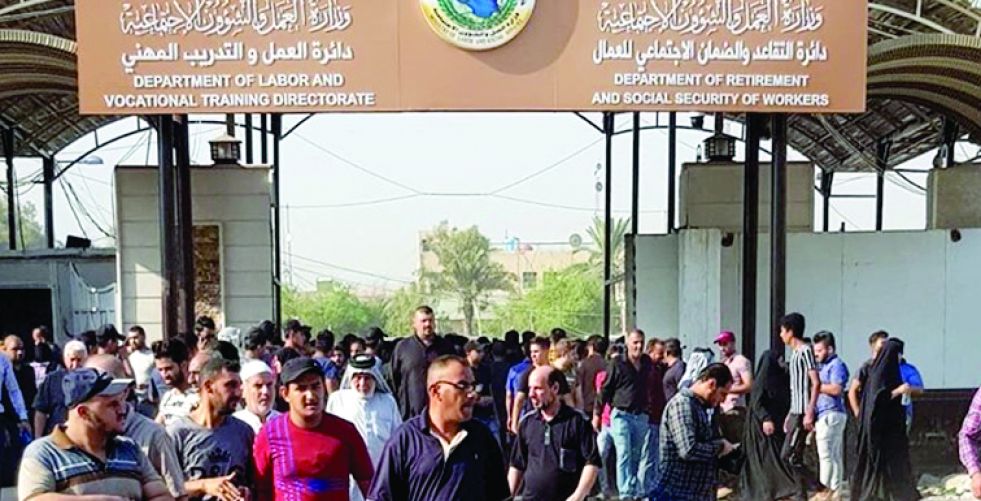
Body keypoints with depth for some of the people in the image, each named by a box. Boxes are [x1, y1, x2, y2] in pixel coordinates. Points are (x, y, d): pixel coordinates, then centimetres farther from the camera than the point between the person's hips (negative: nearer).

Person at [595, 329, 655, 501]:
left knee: (639, 457, 12)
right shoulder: (617, 364, -8)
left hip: (641, 416, 5)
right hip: (621, 415, -5)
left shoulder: (647, 363, 6)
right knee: (624, 455, -7)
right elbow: (605, 390, -4)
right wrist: (597, 414, -5)